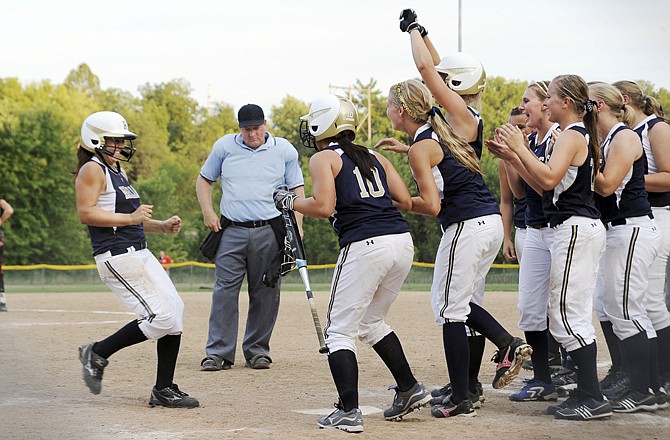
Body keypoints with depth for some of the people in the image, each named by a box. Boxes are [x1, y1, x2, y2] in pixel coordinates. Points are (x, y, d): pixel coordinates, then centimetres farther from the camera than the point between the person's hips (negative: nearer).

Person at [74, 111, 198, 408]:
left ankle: (164, 390, 8)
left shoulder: (117, 171, 22)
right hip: (117, 258, -10)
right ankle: (97, 353, 1)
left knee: (175, 313, 2)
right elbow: (86, 213, -18)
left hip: (139, 255, 10)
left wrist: (161, 226, 12)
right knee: (160, 317, -14)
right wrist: (131, 218, -19)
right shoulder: (92, 170, -8)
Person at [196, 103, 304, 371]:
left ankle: (257, 350, 13)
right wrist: (208, 212, 1)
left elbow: (297, 189, 9)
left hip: (269, 232, 0)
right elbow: (204, 180, 16)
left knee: (265, 293, 2)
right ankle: (219, 352, -5)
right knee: (225, 290, -7)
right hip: (231, 231, 0)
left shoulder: (284, 150, 5)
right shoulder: (224, 147, 6)